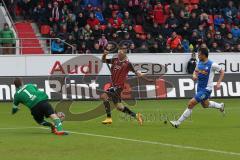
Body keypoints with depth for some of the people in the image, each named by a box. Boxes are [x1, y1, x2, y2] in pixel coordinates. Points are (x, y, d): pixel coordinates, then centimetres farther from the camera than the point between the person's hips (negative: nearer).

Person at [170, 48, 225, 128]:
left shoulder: (212, 64, -19)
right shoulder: (199, 63, -1)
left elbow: (222, 72, -6)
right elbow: (196, 71, 17)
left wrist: (218, 83, -14)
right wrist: (194, 75, -7)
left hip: (206, 89, -8)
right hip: (200, 87, 8)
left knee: (191, 104, -14)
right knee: (205, 105, 29)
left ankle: (178, 122, -9)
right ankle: (220, 106, 55)